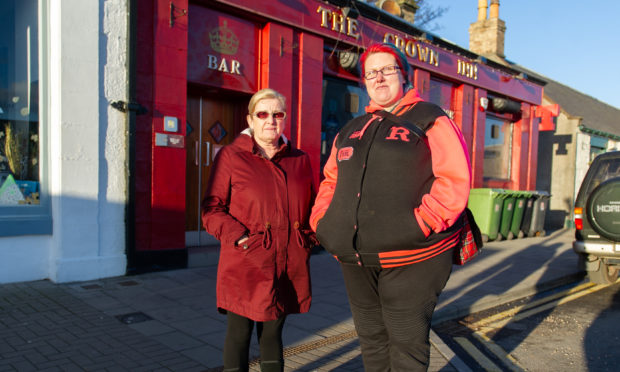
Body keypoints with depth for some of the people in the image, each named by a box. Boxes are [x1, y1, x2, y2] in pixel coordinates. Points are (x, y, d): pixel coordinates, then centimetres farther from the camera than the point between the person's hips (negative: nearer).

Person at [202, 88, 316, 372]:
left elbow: (311, 205, 20)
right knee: (239, 334, 7)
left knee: (273, 332, 18)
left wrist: (309, 236, 5)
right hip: (244, 266, -4)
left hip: (288, 267, 4)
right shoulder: (230, 156, -2)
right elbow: (212, 208, -5)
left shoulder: (300, 160, 11)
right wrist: (239, 238, -15)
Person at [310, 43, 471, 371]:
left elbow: (455, 179, -11)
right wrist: (320, 221, 6)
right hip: (356, 260, 6)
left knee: (407, 342, 4)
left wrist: (420, 225, -21)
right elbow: (331, 181, 21)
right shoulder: (350, 131, 18)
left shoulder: (430, 121, -1)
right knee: (371, 339, 19)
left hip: (408, 259, -6)